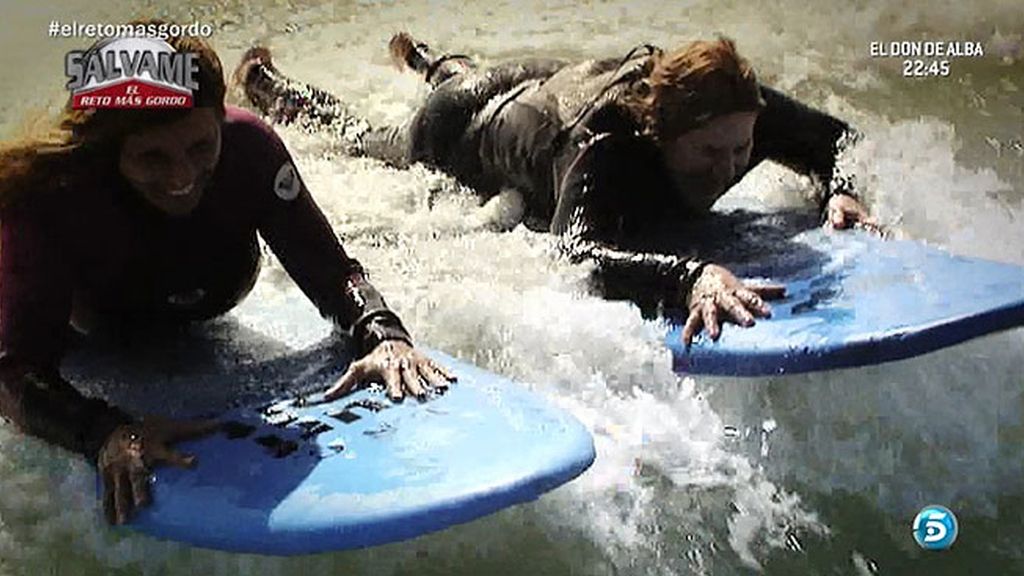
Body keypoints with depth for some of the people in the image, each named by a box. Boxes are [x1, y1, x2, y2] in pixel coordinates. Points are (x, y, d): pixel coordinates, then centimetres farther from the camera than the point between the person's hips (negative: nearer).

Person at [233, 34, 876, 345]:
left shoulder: (735, 109, -33)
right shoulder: (602, 149, -50)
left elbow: (837, 136, -18)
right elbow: (577, 249, -65)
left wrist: (840, 190, -38)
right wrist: (690, 274, -78)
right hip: (468, 126, -4)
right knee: (362, 141, 29)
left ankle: (431, 60, 71)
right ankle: (268, 83, 56)